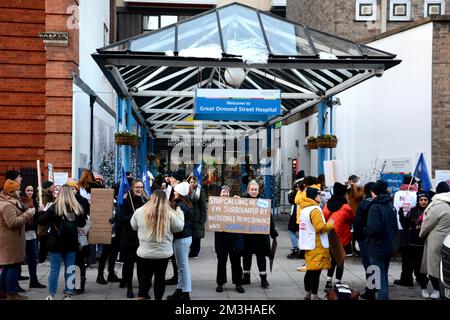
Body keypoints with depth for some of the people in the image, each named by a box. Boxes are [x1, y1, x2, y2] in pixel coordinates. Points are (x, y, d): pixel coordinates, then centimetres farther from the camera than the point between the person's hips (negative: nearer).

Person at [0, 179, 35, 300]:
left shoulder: (10, 202, 15)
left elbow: (16, 218, 23)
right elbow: (13, 223, -27)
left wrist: (28, 212, 9)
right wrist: (28, 214, -22)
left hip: (10, 239, 11)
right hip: (10, 240, -11)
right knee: (14, 266, -6)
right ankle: (11, 294, 0)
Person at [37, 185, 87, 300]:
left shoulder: (54, 208, -12)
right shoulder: (77, 208, 0)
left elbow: (41, 221, -10)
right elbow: (82, 224, 12)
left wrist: (42, 212, 7)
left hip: (56, 243, -3)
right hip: (71, 243, 3)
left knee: (54, 269, 4)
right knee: (69, 269, 9)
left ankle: (51, 295, 8)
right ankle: (68, 294, 13)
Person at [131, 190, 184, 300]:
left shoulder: (140, 211, -7)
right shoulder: (169, 213, -13)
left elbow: (134, 226, 8)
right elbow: (179, 227, 1)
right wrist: (179, 212, 13)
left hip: (144, 251, 1)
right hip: (163, 252, -1)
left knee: (145, 275, 15)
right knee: (160, 276, 10)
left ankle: (142, 297, 17)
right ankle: (158, 298, 17)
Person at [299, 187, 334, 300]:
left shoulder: (304, 209, 12)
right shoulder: (315, 209, -16)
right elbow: (320, 227, -22)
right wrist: (330, 224, -6)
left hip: (308, 244, 9)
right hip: (317, 245, -9)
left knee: (310, 270, 16)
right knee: (316, 271, -4)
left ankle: (307, 294, 24)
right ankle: (314, 296, -1)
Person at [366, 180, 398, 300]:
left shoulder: (374, 207, -17)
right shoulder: (391, 207, 6)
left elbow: (374, 229, -26)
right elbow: (396, 228, 13)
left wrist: (366, 230, -7)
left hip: (377, 249, -8)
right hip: (390, 248, 8)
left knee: (380, 279, -2)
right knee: (384, 277, 21)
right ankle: (384, 296, 32)